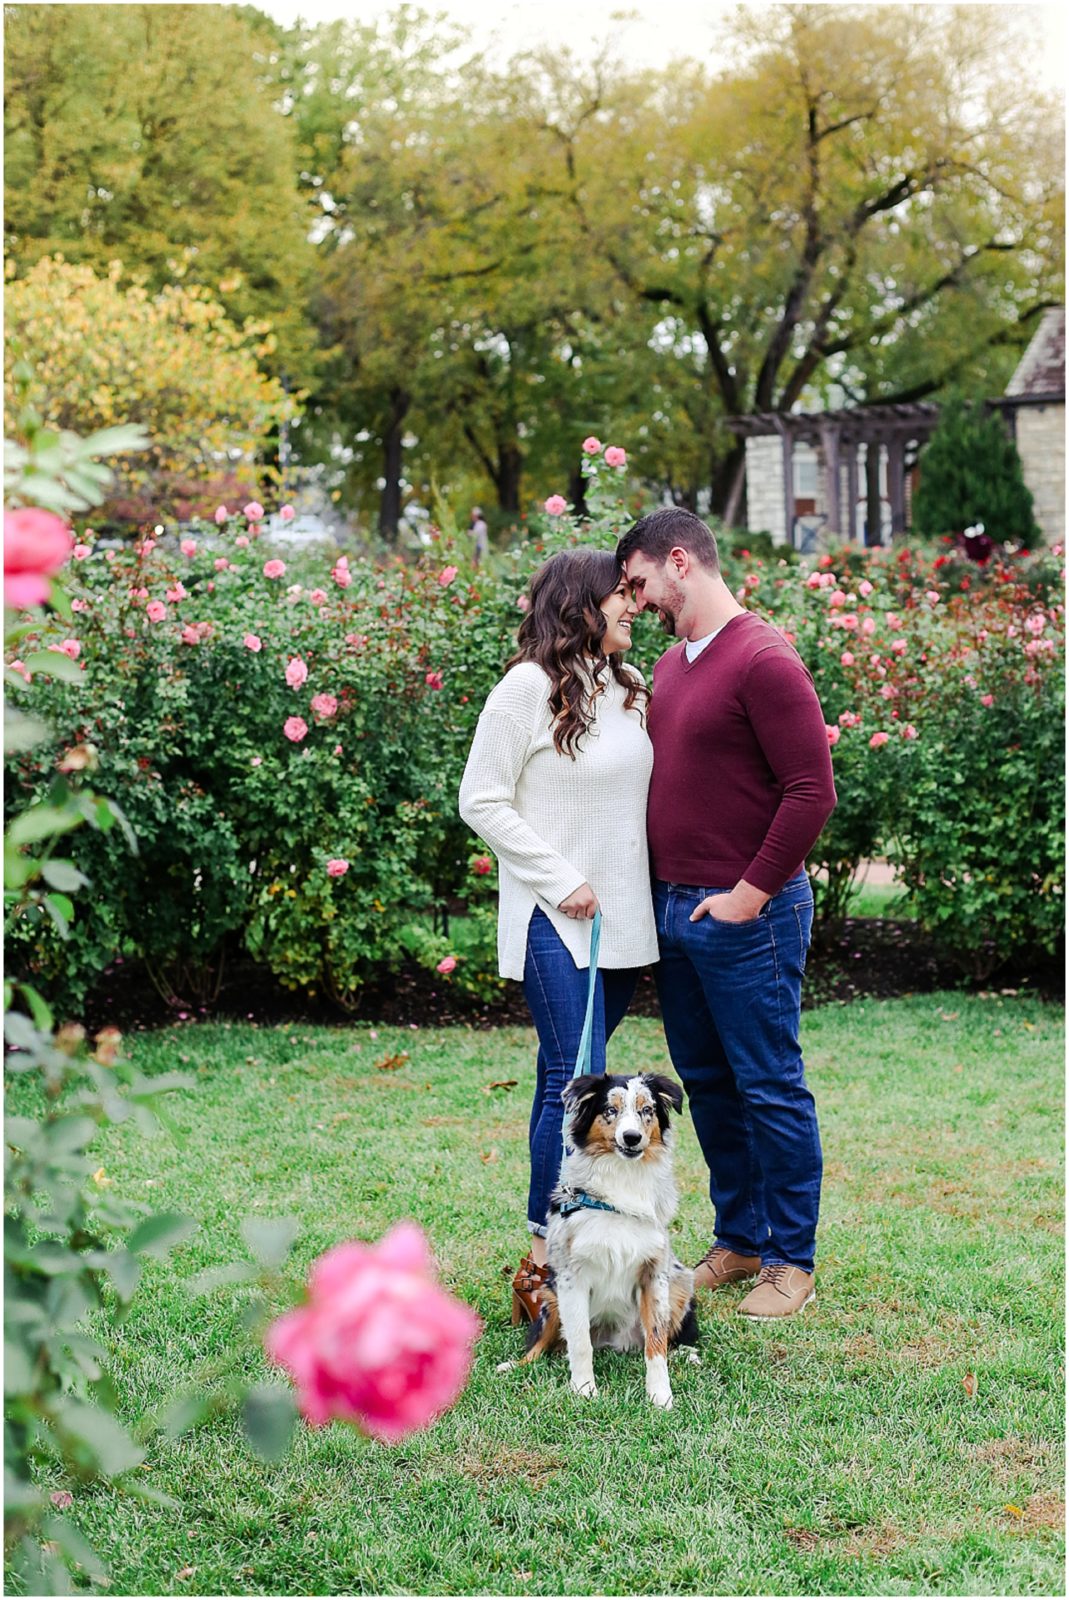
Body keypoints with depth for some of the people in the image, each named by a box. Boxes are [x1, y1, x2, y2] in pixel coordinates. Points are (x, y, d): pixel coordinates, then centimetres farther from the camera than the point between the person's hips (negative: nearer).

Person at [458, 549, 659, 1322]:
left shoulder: (630, 687, 12)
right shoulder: (528, 688, -9)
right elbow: (483, 802, -9)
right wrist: (560, 879, -13)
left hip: (624, 920, 7)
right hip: (558, 921, -7)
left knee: (573, 1076, 11)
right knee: (574, 1081, -11)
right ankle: (545, 1258, -5)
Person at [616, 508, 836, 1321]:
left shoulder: (763, 660, -14)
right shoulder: (671, 665, 13)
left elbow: (813, 790, -18)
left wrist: (752, 891, -16)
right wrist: (664, 887, 12)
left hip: (747, 915, -9)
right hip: (675, 909, 9)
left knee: (771, 1088, 0)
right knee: (707, 1083, 15)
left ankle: (791, 1260, 9)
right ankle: (738, 1239, 26)